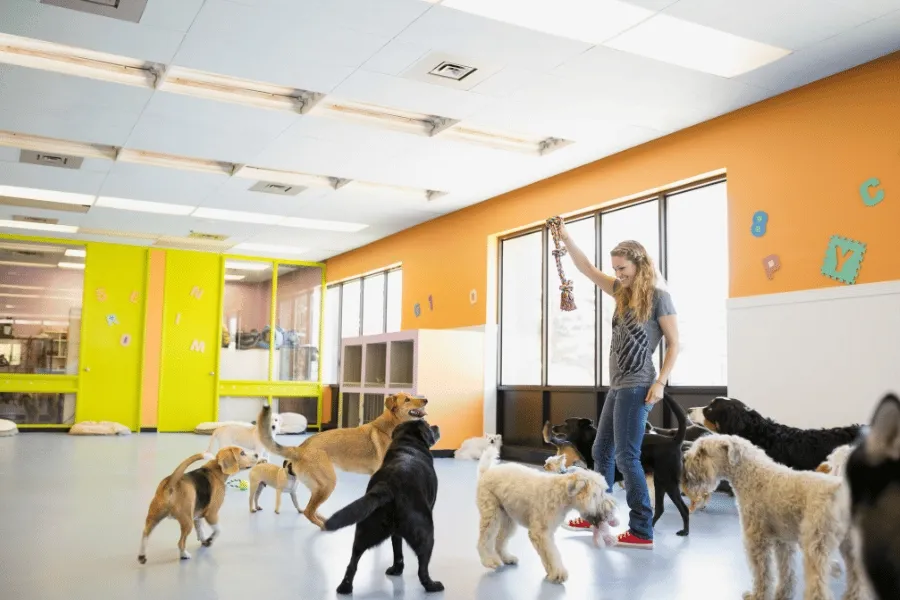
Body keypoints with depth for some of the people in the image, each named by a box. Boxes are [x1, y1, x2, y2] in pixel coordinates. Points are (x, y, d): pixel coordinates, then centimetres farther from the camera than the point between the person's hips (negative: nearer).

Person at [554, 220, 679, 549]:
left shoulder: (658, 296, -7)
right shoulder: (623, 292, 13)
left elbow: (674, 343, -7)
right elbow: (588, 269, 13)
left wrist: (660, 383, -16)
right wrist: (566, 238, 2)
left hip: (637, 387, -8)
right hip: (617, 386, 8)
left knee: (627, 457, -8)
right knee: (601, 452, 14)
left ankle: (642, 531, -1)